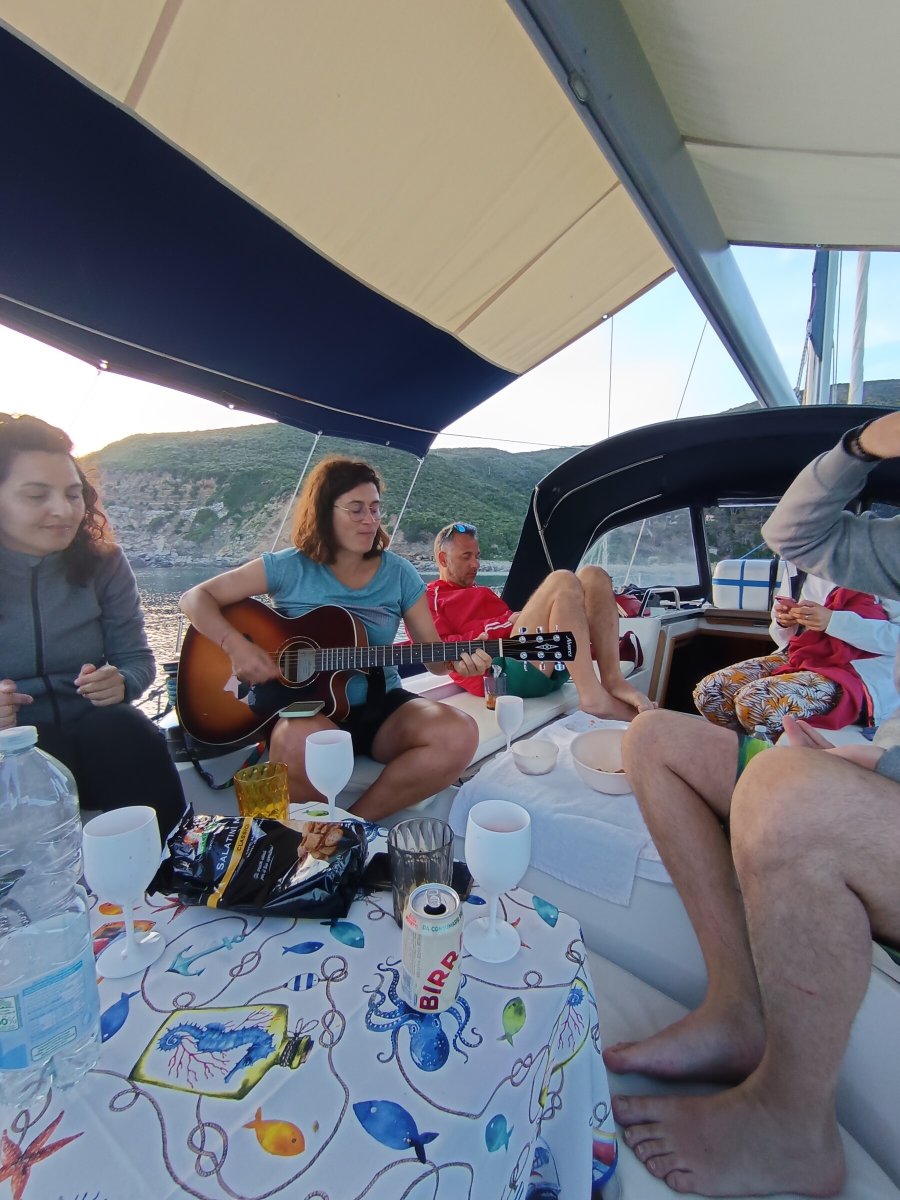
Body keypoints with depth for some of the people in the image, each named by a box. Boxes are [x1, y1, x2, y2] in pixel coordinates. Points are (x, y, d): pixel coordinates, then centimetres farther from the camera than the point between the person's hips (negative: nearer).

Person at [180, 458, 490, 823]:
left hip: (380, 707, 3)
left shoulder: (398, 573, 0)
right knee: (303, 741, -39)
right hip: (303, 703, -2)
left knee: (460, 736, -24)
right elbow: (196, 597, -1)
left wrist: (459, 659, -22)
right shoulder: (290, 567, -5)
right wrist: (236, 646, -18)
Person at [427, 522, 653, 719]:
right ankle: (593, 696, -29)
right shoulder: (427, 599, 13)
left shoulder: (481, 593, 38)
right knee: (562, 582, -22)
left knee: (593, 575, -1)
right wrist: (505, 624, -9)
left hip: (548, 665, 8)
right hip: (497, 670, -8)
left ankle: (612, 680, -18)